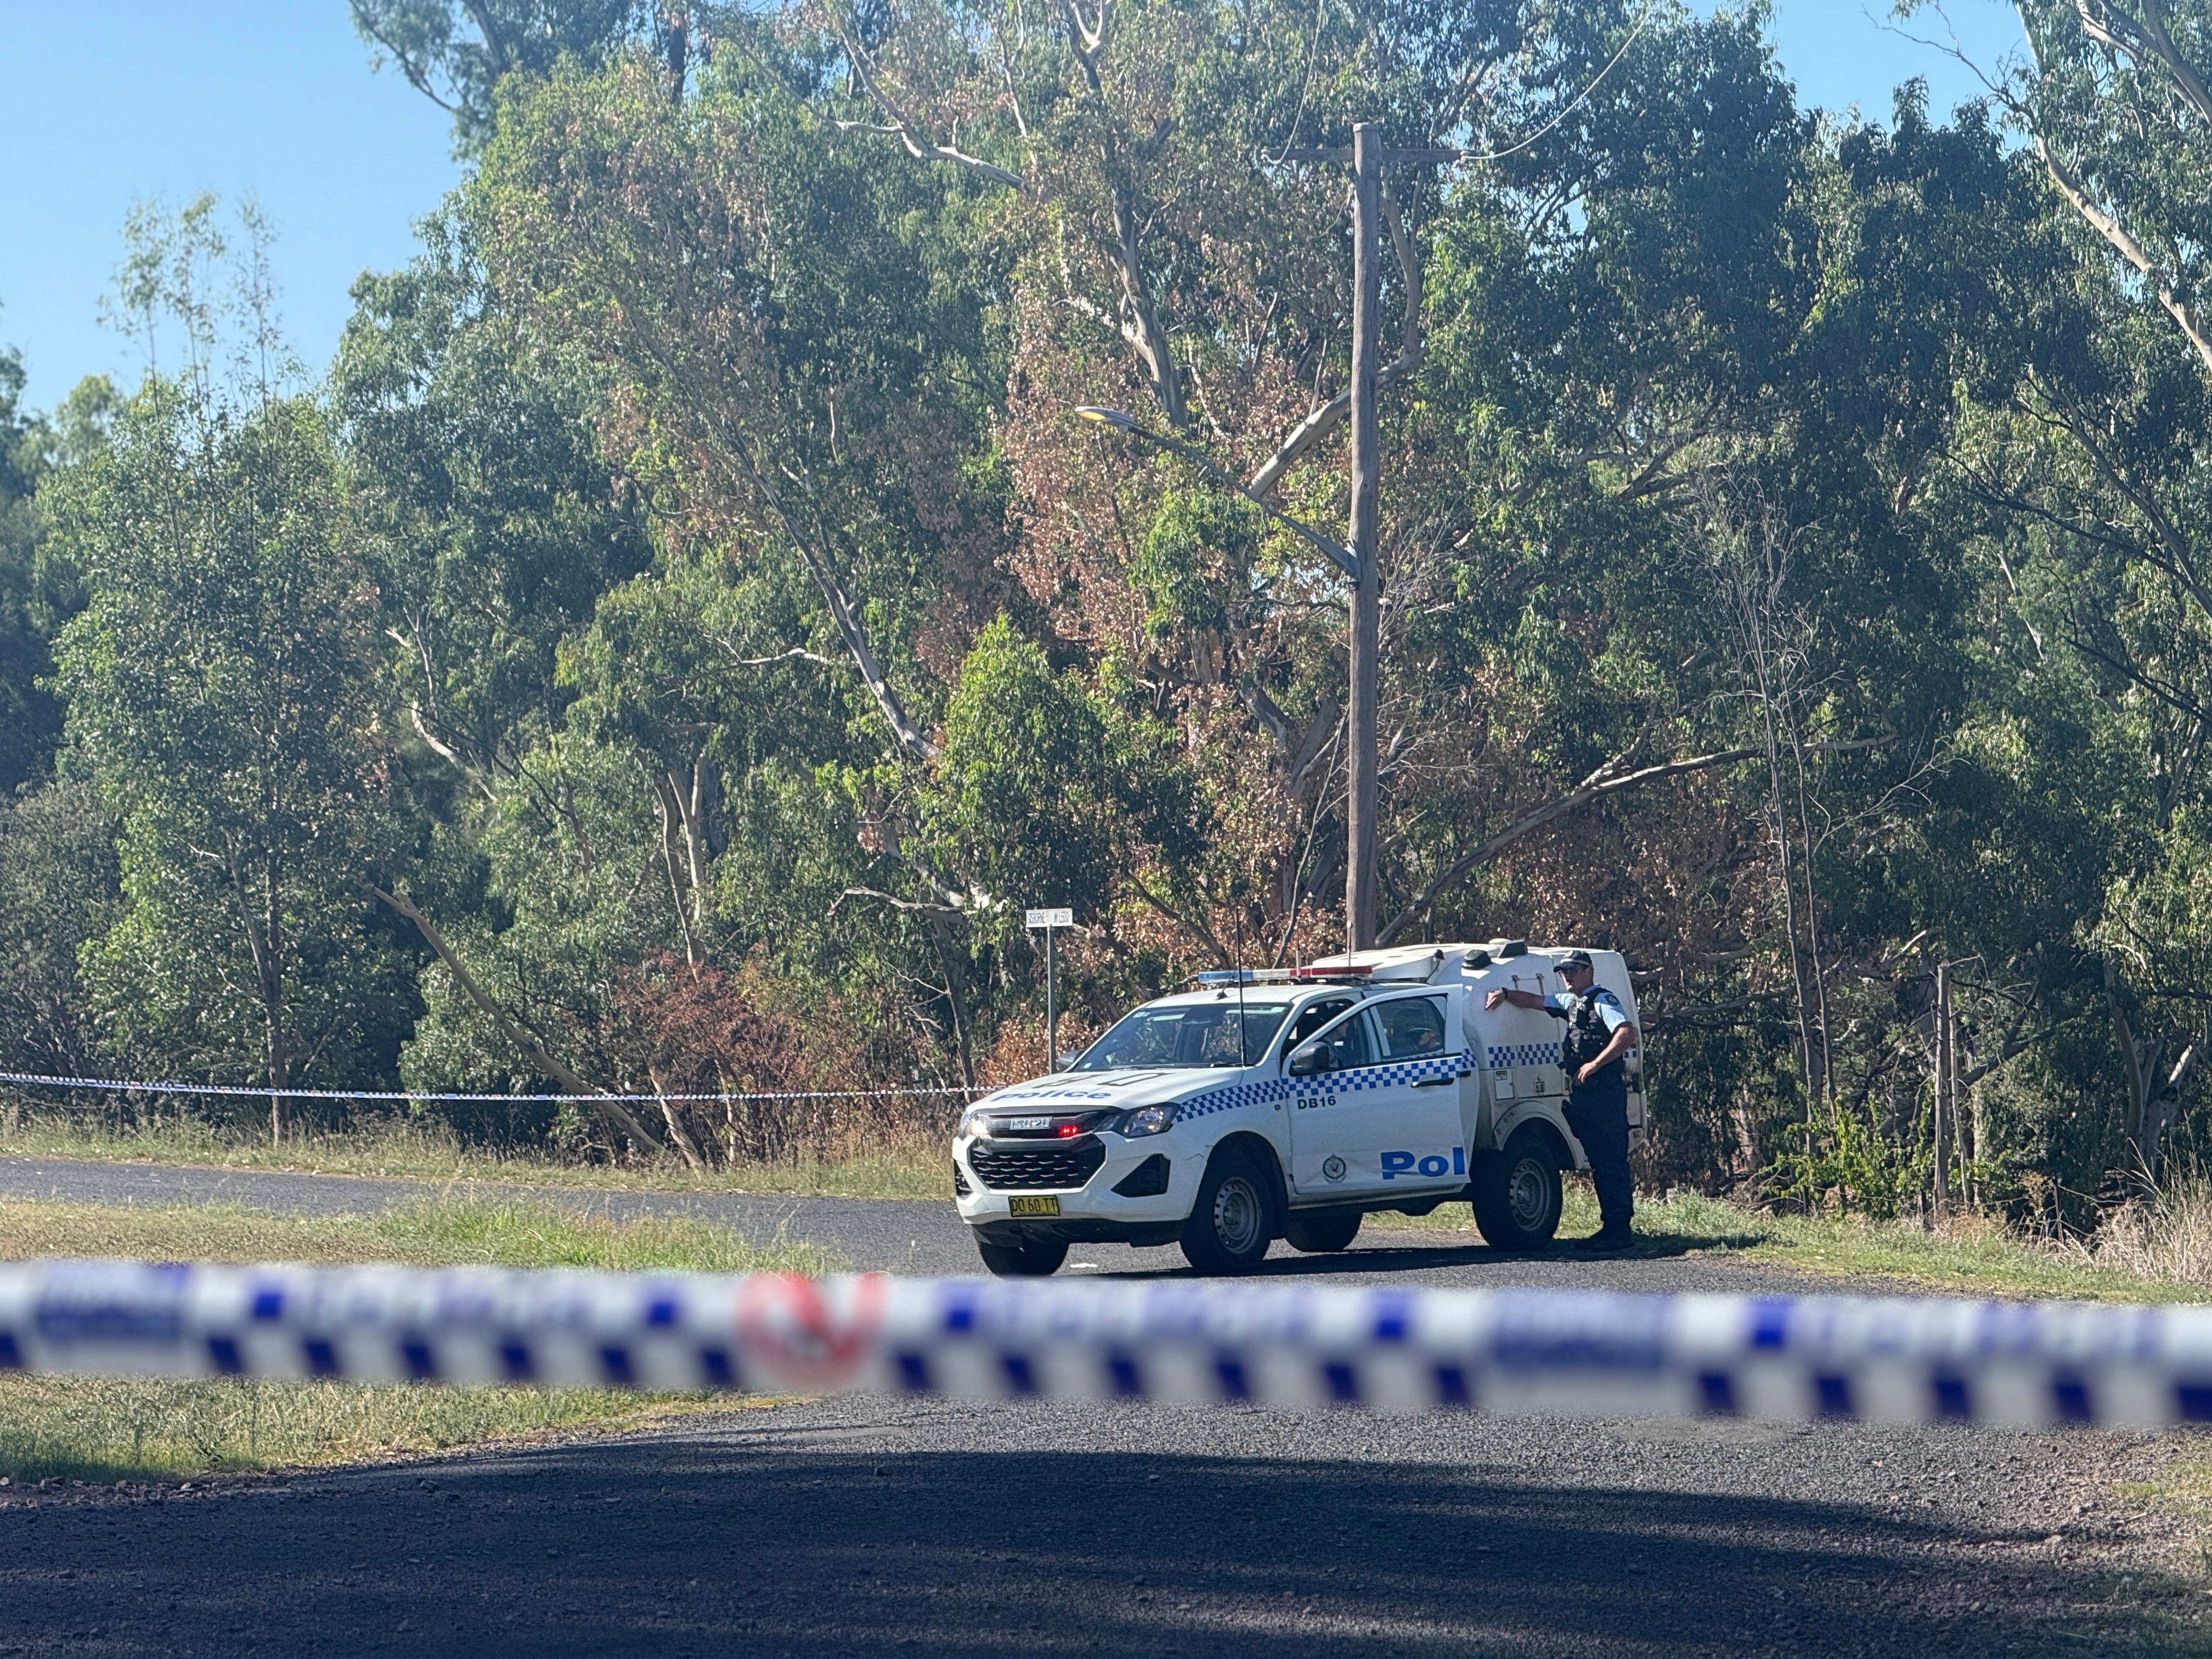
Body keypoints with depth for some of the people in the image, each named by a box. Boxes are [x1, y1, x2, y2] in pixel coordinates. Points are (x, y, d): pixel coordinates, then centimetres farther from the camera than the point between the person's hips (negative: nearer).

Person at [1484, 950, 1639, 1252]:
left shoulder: (1603, 1001, -7)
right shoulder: (1570, 1002, 20)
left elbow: (1627, 1034, -21)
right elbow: (1536, 1001, 34)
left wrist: (1594, 1064, -23)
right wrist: (1506, 995, 19)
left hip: (1605, 1092, -9)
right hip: (1581, 1092, 9)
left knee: (1611, 1161, -10)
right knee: (1597, 1162, 9)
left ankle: (1620, 1229, -13)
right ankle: (1610, 1225, 11)